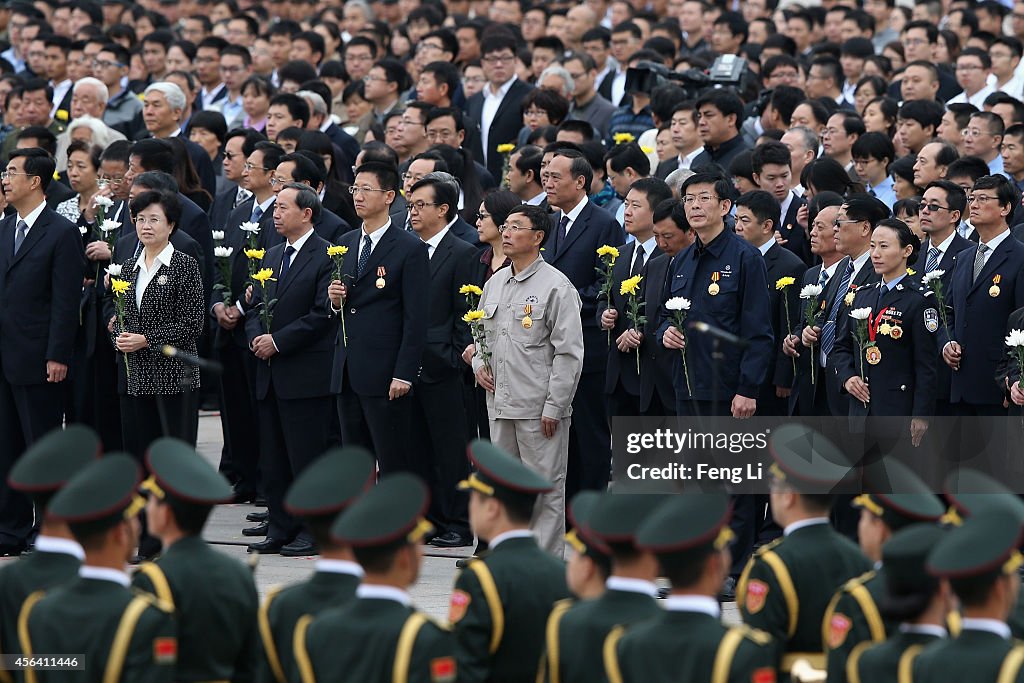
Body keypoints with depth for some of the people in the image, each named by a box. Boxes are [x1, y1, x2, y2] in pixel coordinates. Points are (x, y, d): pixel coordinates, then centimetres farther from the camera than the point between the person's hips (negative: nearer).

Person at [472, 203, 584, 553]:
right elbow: (481, 331, 28)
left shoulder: (556, 286, -8)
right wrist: (479, 363, 7)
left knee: (545, 487, -2)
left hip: (539, 407, -7)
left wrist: (554, 406, -14)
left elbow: (568, 353, -10)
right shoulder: (494, 284, 13)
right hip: (500, 403, 7)